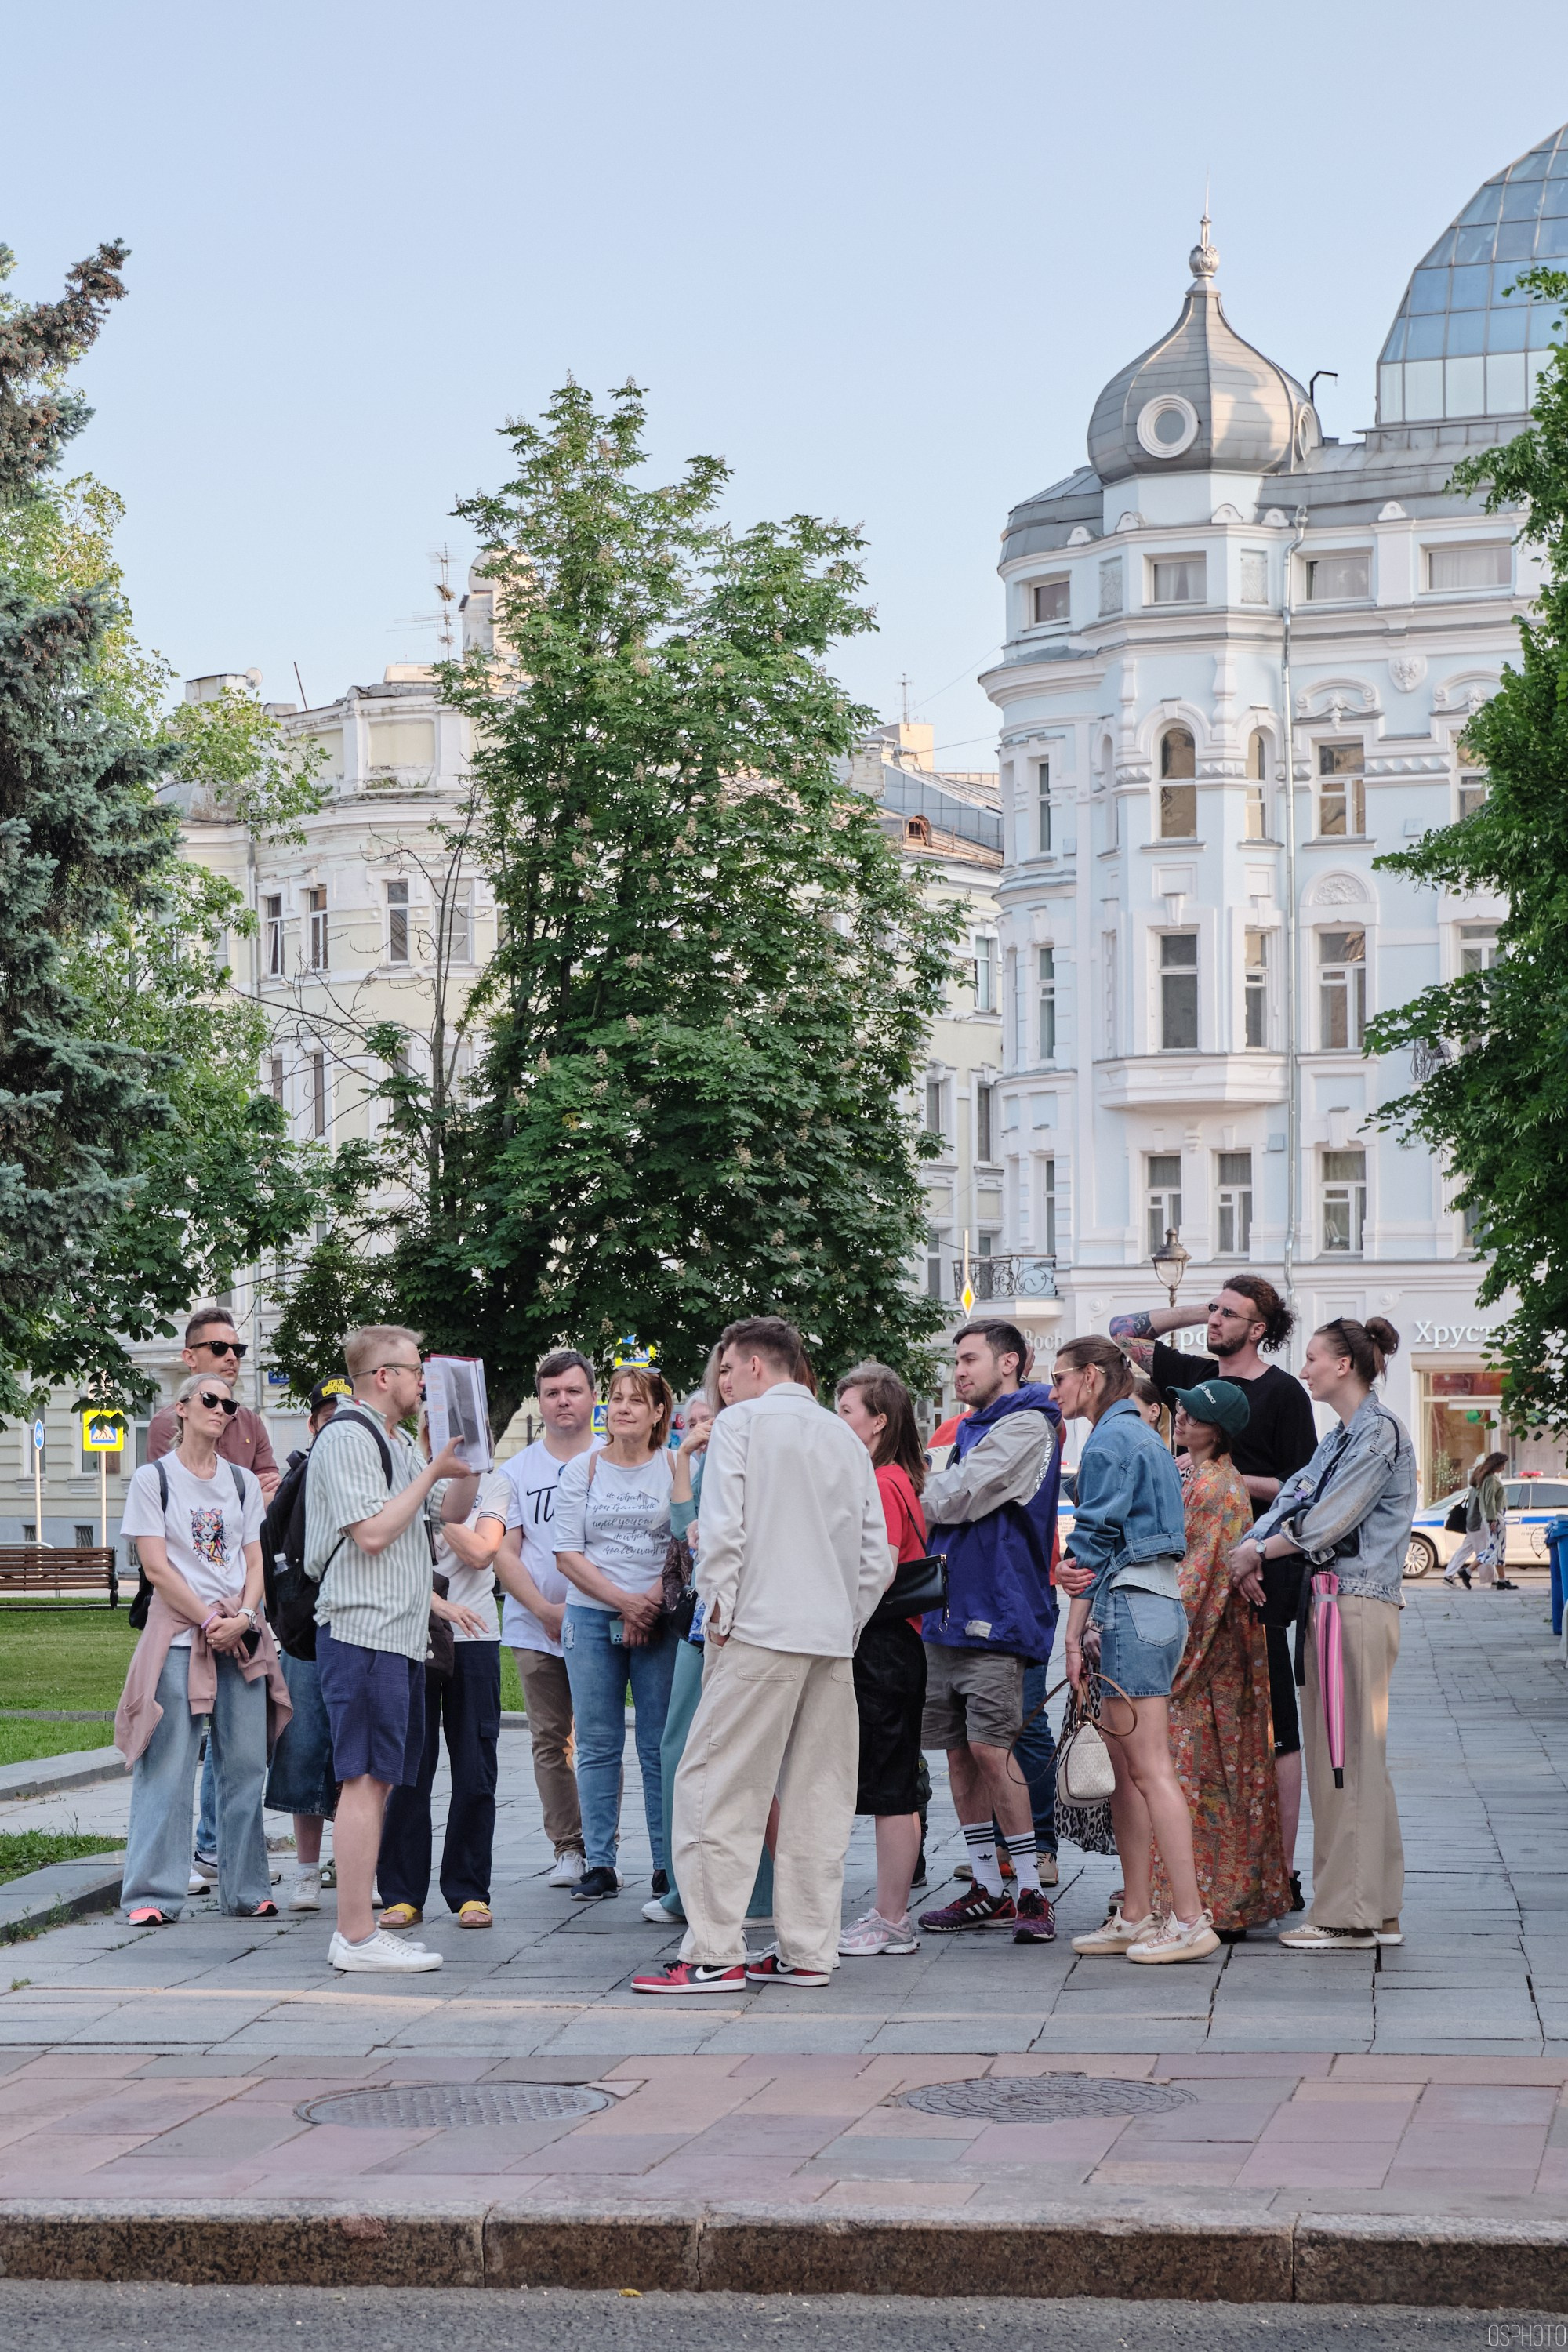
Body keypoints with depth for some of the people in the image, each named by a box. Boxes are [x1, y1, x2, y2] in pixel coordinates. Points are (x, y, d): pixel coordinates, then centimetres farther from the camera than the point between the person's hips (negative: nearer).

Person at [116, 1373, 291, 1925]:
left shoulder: (243, 1482, 14)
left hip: (242, 1638, 4)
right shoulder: (154, 1478, 1)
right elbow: (156, 1567, -5)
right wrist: (210, 1620, -11)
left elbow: (254, 1563, 10)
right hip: (179, 1633, -4)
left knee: (246, 1765, 3)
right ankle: (153, 1894, -3)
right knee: (167, 1768, -7)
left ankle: (245, 1890, 9)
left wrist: (243, 1618, -8)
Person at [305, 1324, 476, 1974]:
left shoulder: (394, 1442, 22)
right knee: (364, 1780, -10)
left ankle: (359, 1928, 12)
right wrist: (433, 1473, -12)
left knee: (377, 1781, 9)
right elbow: (372, 1533, -19)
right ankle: (356, 1937, -10)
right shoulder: (347, 1437, -10)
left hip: (398, 1634, 10)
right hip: (363, 1633, -10)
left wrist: (432, 1599, 25)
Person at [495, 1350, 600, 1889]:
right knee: (549, 1739, 3)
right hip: (535, 1628, 2)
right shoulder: (516, 1471, 9)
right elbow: (504, 1552, 4)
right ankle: (567, 1848, 10)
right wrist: (545, 1609, -8)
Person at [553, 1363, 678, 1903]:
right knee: (597, 1746, 3)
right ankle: (599, 1863, 8)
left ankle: (669, 1864, 3)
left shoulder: (676, 1468, 3)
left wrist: (651, 1603, -12)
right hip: (592, 1618, 2)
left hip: (659, 1621, -2)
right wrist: (625, 1601, -9)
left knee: (660, 1747, -2)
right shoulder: (582, 1470, 8)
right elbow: (567, 1553, 2)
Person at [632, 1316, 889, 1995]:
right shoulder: (845, 1437, 17)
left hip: (760, 1631, -6)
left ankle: (714, 1954, -7)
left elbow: (723, 1530, -11)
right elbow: (877, 1556, 14)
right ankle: (808, 1951, 10)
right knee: (816, 1796, 9)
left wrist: (717, 1611, -2)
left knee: (716, 1788, -3)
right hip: (833, 1638, 6)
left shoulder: (740, 1423, 0)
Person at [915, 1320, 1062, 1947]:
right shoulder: (972, 1427, 20)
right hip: (950, 1612, 9)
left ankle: (1031, 1891, -5)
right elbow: (942, 1506, 18)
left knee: (989, 1747, -11)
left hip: (995, 1612, -9)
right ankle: (987, 1889, 15)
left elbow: (957, 1497, -15)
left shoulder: (1025, 1426, -8)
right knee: (958, 1750, 9)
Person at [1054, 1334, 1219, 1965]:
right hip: (1160, 1604, 10)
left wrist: (1075, 1633, -11)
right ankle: (1137, 1917, 13)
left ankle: (1191, 1919, -12)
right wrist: (1074, 1570, -2)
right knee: (1123, 1770, 11)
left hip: (1130, 1607, -10)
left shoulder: (1109, 1439, -9)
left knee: (1149, 1769, -10)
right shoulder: (1143, 1436, 20)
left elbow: (1096, 1538, -12)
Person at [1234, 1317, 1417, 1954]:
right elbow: (1292, 1501, 13)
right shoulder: (1340, 1438, 20)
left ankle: (1347, 1914, -5)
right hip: (1332, 1601, 10)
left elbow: (1332, 1520, -15)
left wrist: (1257, 1550, -6)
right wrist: (1250, 1553, -4)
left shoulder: (1380, 1430, -9)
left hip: (1355, 1603, -10)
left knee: (1347, 1757, -8)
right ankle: (1377, 1910, 14)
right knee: (1342, 1756, 10)